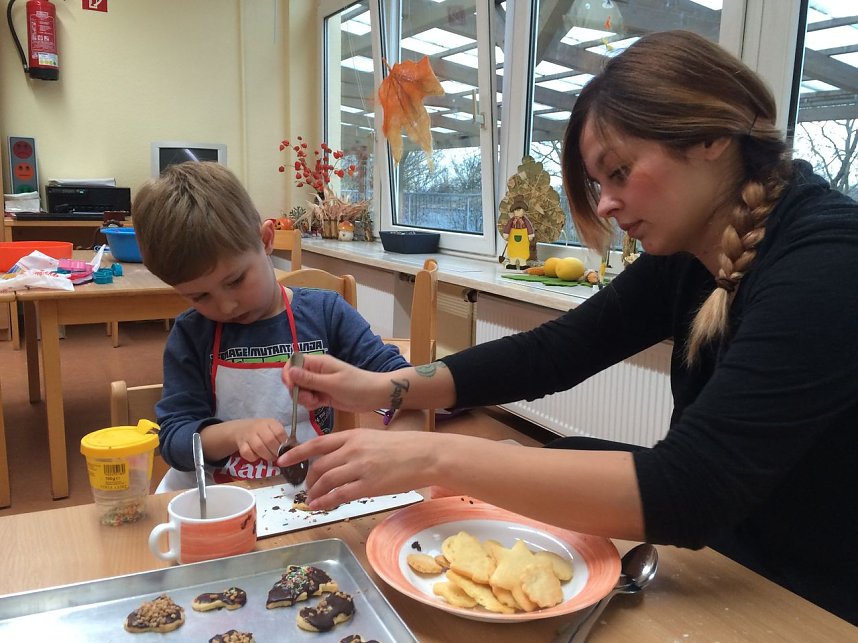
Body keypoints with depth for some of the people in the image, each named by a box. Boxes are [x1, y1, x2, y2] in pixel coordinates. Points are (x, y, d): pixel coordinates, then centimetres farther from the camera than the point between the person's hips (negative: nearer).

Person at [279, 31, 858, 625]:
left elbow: (690, 489, -35)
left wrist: (438, 458, -35)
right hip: (717, 545, 6)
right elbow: (554, 351, -2)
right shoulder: (687, 255, -4)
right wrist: (387, 388, -13)